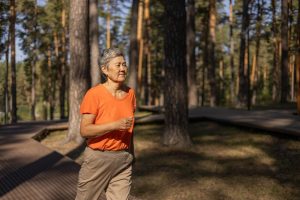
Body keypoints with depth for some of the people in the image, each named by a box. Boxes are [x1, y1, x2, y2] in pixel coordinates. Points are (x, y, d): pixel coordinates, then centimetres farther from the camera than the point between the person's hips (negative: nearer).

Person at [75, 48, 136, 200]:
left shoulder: (130, 93, 4)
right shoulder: (94, 94, -12)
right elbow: (85, 130, -15)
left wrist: (131, 153, 17)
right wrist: (115, 125, -25)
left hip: (123, 159, 4)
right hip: (98, 158, -4)